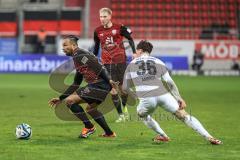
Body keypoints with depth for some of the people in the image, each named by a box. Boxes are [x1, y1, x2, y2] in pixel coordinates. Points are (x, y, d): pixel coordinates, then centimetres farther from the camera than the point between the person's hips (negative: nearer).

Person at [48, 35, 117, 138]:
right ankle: (109, 133, 33)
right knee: (90, 108, 31)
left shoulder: (79, 55, -7)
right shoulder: (77, 57, 23)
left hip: (99, 85, -11)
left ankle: (89, 127, 0)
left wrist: (109, 80, -25)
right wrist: (60, 98, 28)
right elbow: (76, 84, 28)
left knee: (70, 101, -10)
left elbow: (98, 67, -19)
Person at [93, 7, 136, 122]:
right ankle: (121, 115, 2)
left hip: (121, 61, -1)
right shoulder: (98, 31, 2)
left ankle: (124, 107, 35)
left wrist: (134, 52, -4)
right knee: (113, 90, -6)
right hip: (107, 63, 1)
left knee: (123, 88, 6)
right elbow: (96, 46, 16)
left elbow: (130, 39, 6)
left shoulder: (119, 28, -6)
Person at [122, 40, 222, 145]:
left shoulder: (131, 64, 18)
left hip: (146, 99, -1)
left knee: (142, 113, 31)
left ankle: (162, 136, 23)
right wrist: (179, 98, 12)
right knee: (184, 116, 6)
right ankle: (209, 137, -4)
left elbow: (125, 88, 17)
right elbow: (169, 83, 11)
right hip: (163, 95, 1)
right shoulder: (158, 62, 20)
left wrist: (136, 95, 33)